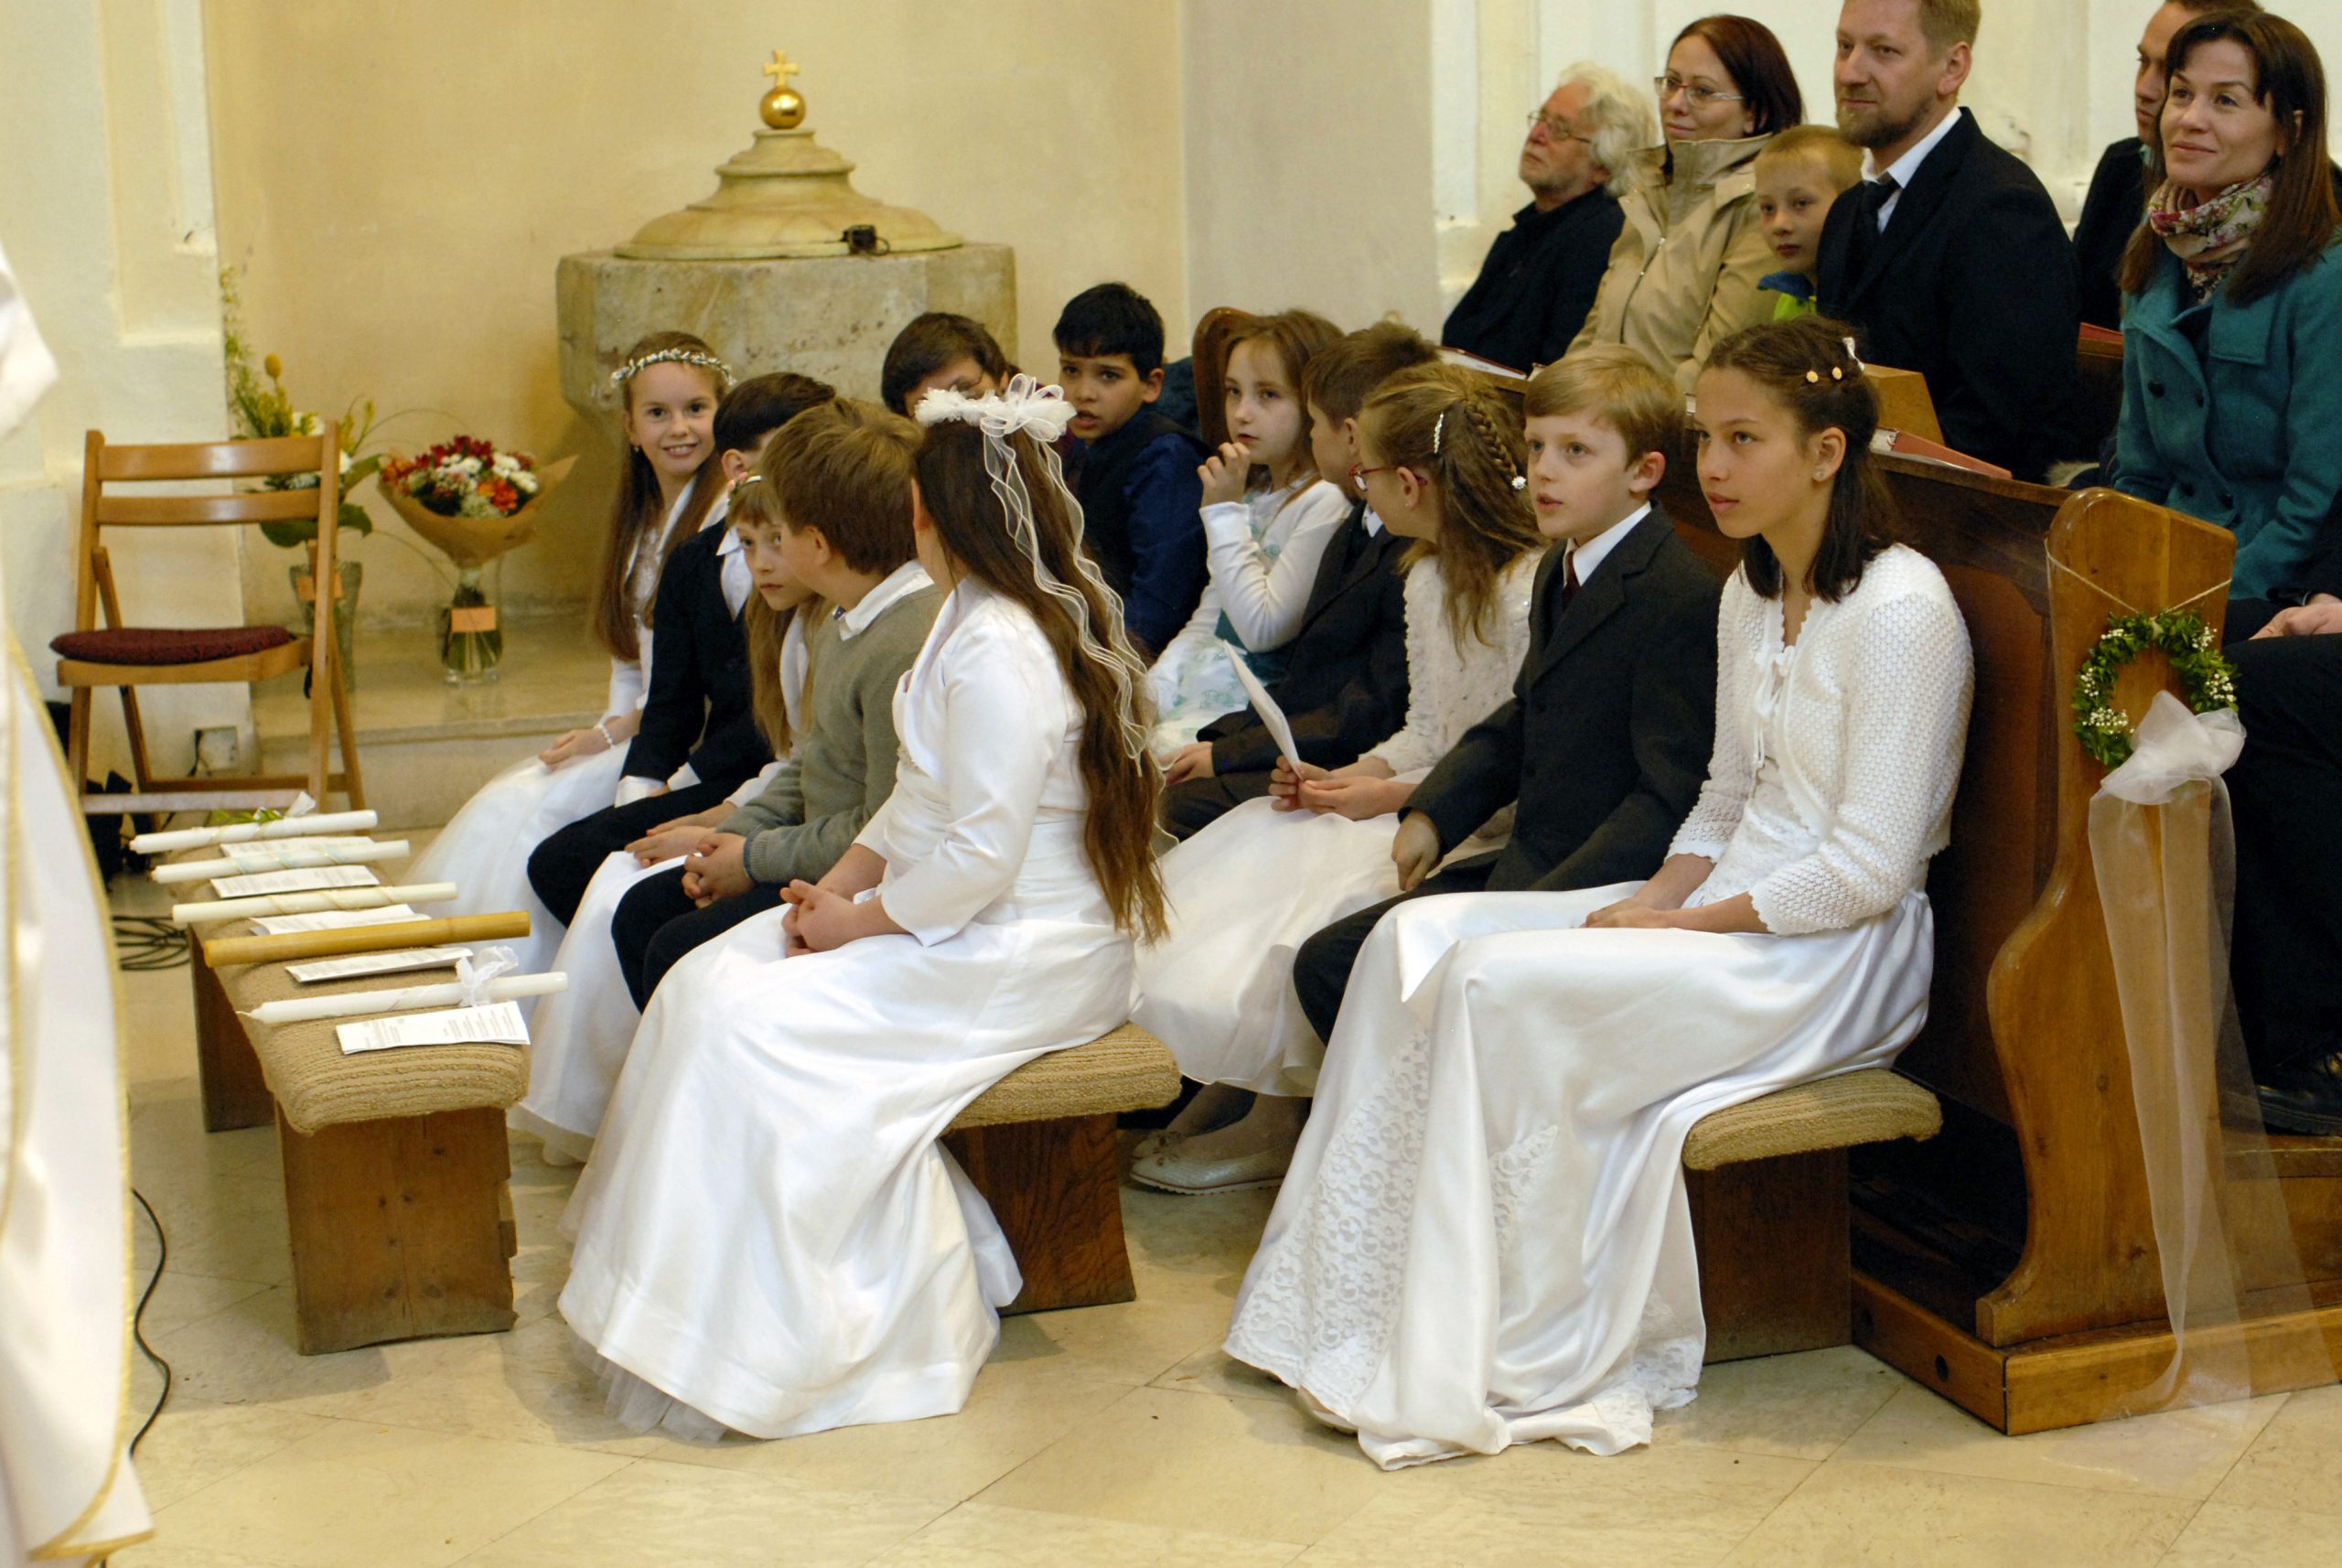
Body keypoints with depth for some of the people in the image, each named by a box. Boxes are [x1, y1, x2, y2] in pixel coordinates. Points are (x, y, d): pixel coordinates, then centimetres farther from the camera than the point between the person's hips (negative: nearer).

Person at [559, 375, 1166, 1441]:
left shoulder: (1000, 652, -22)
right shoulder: (975, 619, 11)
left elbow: (980, 857, -25)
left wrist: (860, 921, -13)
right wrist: (841, 881, 3)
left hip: (1021, 956, -10)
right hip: (958, 922, 10)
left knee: (750, 1027, -18)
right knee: (707, 982, 1)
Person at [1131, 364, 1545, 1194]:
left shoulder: (1530, 591, -19)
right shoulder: (1427, 577, 11)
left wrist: (1391, 795, -18)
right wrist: (1345, 776, -1)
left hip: (1479, 831, -9)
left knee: (1304, 905, -22)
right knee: (1248, 845, -6)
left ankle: (1272, 1126, 0)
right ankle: (1211, 1097, -2)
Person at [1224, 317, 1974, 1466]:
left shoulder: (1900, 610, -16)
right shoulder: (1750, 594, 11)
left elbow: (1869, 871, -19)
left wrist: (1680, 924, -15)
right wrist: (1658, 896, -3)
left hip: (1841, 955, -9)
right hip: (1719, 909, 9)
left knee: (1502, 981, -25)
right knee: (1419, 937, -8)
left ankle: (1490, 1364, -14)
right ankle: (1359, 1309, -9)